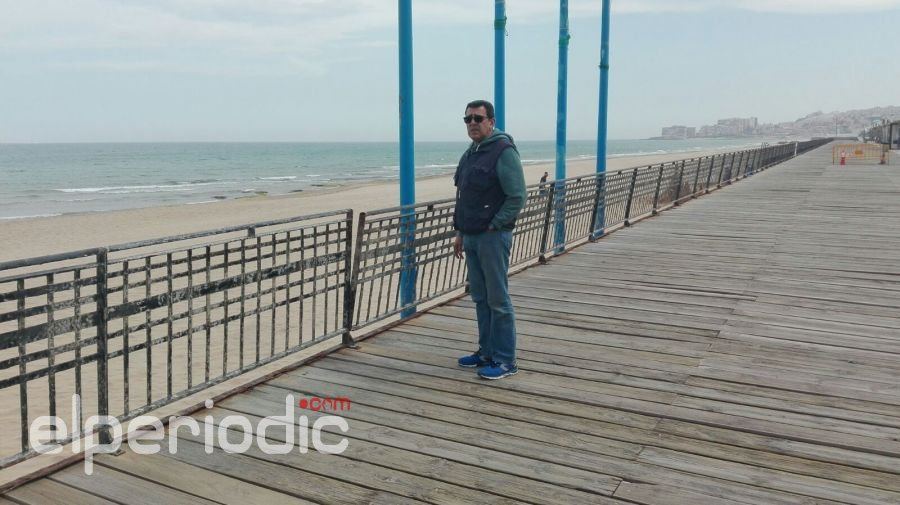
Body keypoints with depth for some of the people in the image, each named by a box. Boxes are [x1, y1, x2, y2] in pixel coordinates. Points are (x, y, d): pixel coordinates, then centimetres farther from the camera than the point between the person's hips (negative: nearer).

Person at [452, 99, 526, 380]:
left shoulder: (504, 151, -12)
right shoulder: (470, 154, 16)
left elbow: (517, 197, -16)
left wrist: (493, 226, -16)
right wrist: (460, 233, 18)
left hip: (493, 237, -9)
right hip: (472, 238, 9)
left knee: (498, 300, -4)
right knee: (480, 298, 14)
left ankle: (505, 360, 4)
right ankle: (487, 352, 24)